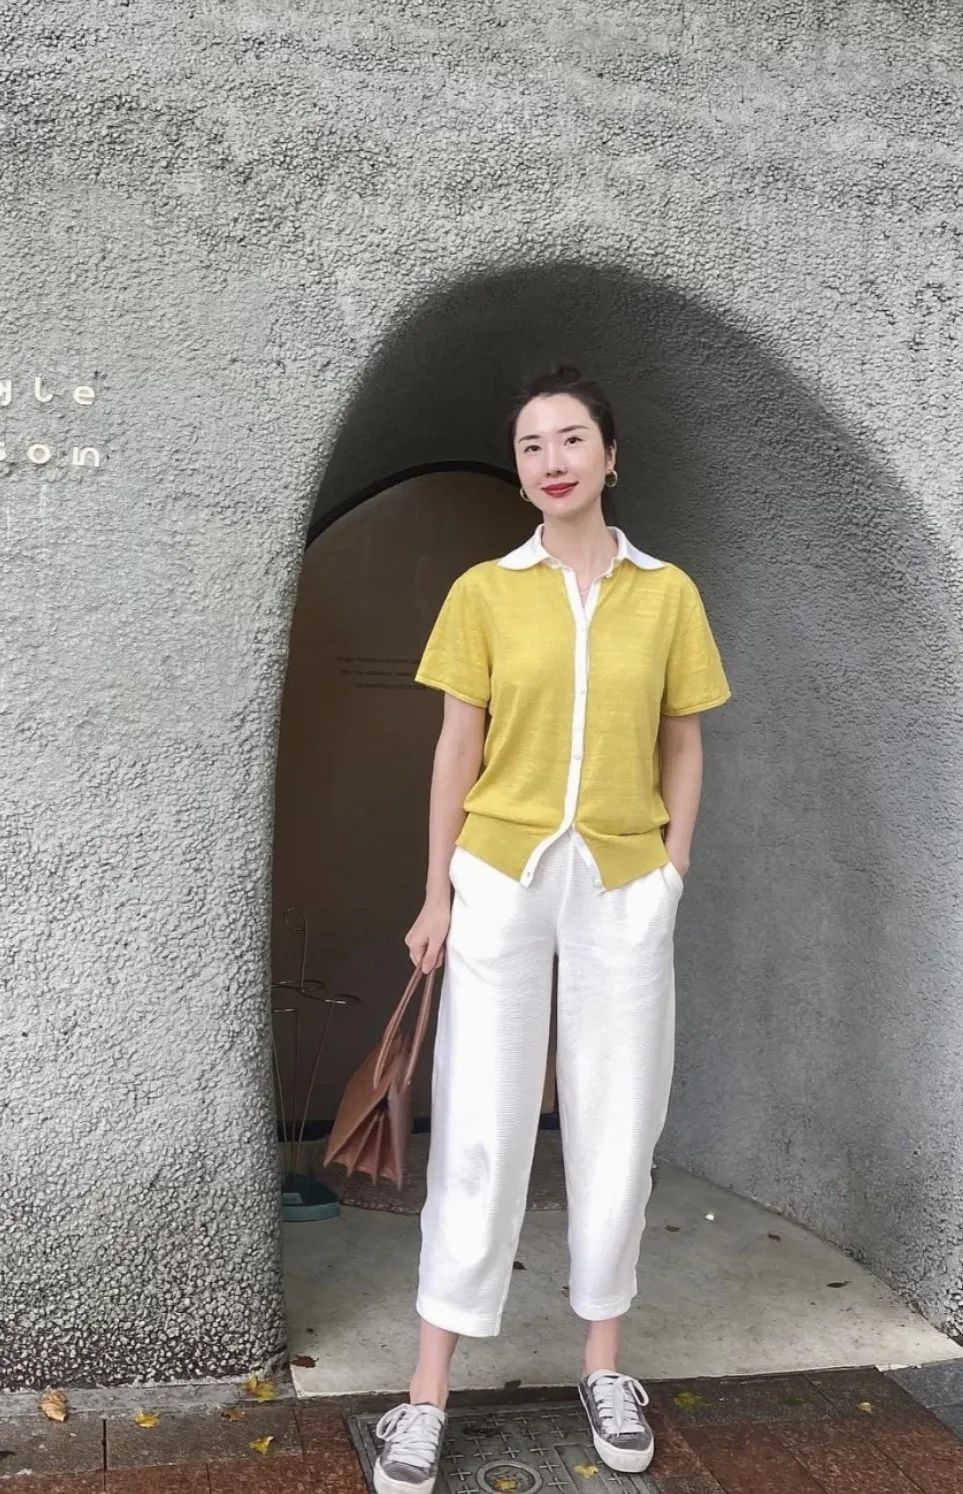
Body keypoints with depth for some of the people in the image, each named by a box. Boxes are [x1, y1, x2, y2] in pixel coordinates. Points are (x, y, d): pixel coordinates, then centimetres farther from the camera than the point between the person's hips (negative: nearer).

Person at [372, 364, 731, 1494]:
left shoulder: (668, 593, 3)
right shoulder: (484, 592, 1)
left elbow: (682, 747, 8)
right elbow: (457, 749, 2)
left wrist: (675, 872, 2)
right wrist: (437, 894, 0)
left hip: (625, 884, 1)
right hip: (501, 876, -1)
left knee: (618, 1122, 9)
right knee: (479, 1128, 2)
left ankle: (604, 1362, 27)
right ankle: (430, 1391, 14)